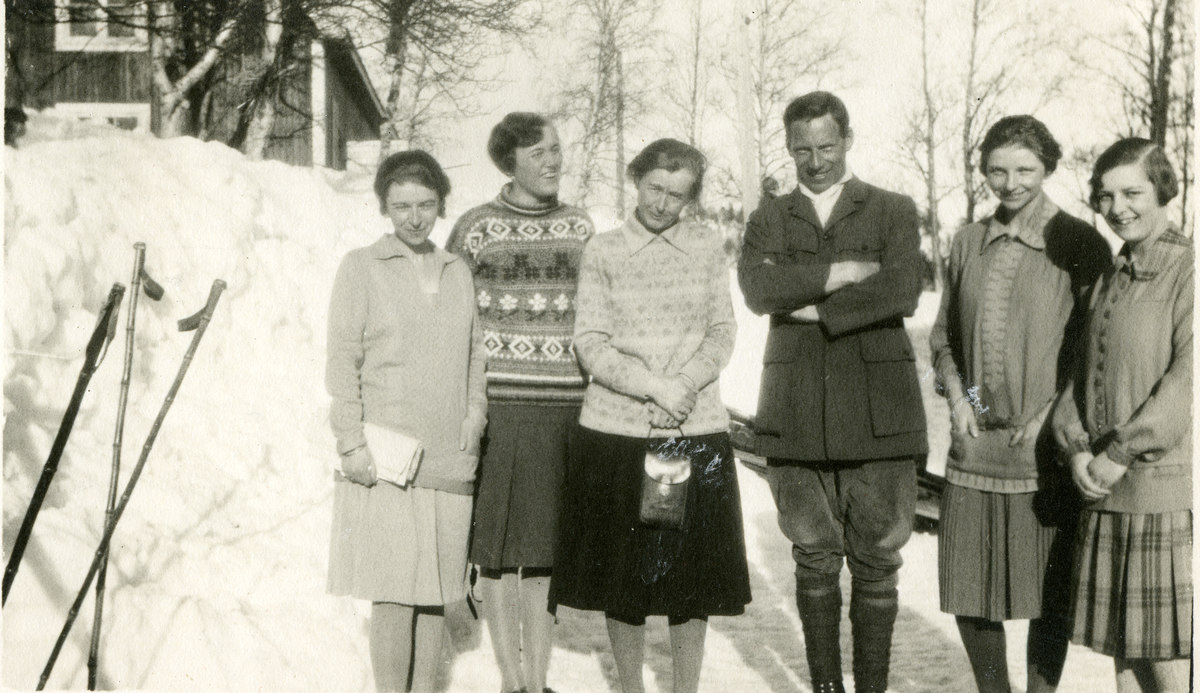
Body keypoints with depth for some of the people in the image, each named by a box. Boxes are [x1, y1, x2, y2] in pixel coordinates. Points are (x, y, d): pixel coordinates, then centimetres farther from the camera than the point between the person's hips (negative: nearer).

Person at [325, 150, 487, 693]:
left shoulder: (458, 271, 15)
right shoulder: (361, 267, 1)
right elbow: (342, 359, -2)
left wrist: (475, 409, 6)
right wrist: (351, 443, -9)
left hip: (449, 457, 4)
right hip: (383, 458, -4)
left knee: (435, 590, 8)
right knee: (395, 592, -6)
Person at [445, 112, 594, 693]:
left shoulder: (580, 226, 11)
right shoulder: (476, 227, -1)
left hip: (566, 404, 3)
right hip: (499, 402, -3)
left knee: (547, 542, 9)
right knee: (498, 544, 1)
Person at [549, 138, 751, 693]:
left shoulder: (709, 247, 8)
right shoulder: (601, 251, 3)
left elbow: (722, 332, 7)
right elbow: (590, 344, -2)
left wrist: (685, 384, -11)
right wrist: (653, 386, -15)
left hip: (698, 429, 1)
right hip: (616, 429, -1)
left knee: (692, 571, 3)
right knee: (621, 572, 6)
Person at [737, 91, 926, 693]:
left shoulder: (893, 212, 10)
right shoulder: (768, 221, 14)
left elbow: (903, 293, -9)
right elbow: (757, 289, -7)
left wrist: (814, 308, -9)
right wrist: (844, 272, -11)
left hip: (876, 411, -1)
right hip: (797, 413, 1)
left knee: (876, 564, 2)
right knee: (814, 562, 7)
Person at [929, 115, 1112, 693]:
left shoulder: (1079, 245, -4)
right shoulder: (968, 243, 9)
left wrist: (1051, 414, -12)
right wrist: (955, 392, 1)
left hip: (1045, 451, -4)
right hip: (974, 447, 4)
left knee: (1048, 597, 5)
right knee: (967, 594, 9)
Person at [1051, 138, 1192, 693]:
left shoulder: (1187, 269, -8)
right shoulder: (1108, 279, 15)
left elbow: (1187, 378, -16)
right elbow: (1082, 376, 15)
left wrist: (1121, 452, -15)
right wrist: (1076, 448, -2)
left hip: (1167, 491, -7)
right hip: (1106, 496, 7)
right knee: (1122, 648, 12)